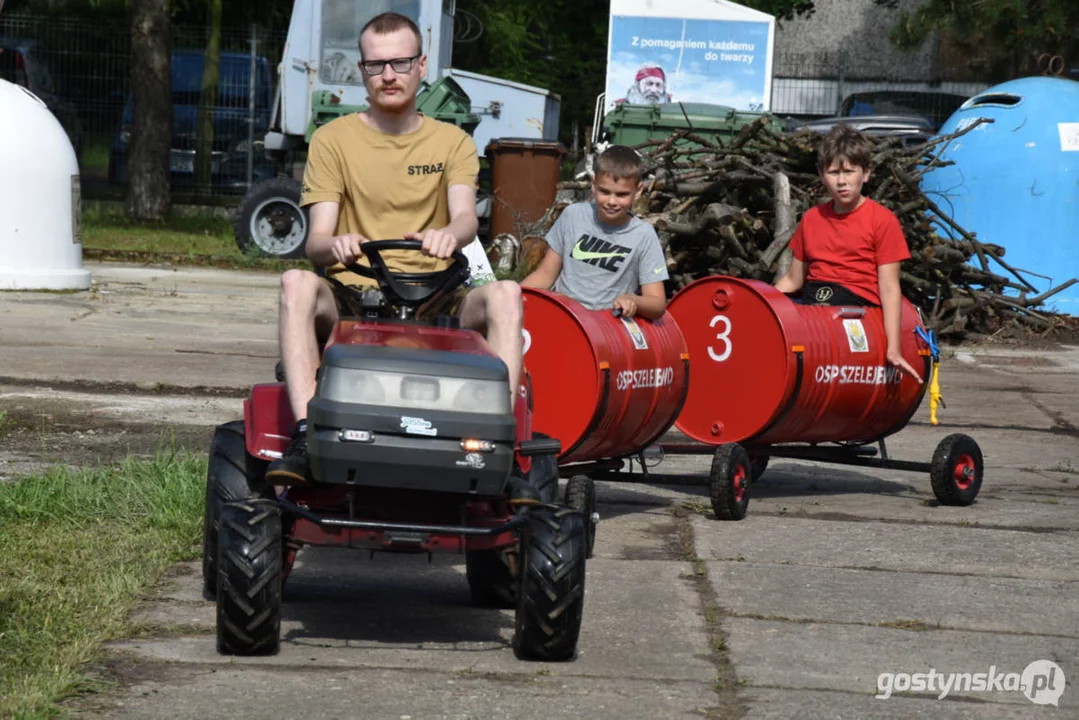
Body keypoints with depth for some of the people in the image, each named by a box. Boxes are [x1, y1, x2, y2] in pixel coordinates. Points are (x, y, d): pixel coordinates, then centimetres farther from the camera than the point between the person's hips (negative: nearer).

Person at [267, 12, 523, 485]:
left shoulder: (452, 143, 14)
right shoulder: (333, 140, 9)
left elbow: (466, 217, -6)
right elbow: (315, 242, -2)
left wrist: (449, 234, -33)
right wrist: (335, 245, -29)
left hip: (433, 300, 1)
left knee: (505, 293, -29)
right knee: (296, 284, -33)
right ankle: (305, 435, -42)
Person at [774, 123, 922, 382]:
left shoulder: (882, 220, 1)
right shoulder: (811, 219, 17)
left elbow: (889, 287, -4)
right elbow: (793, 279, 21)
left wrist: (893, 350, -12)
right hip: (812, 299, 5)